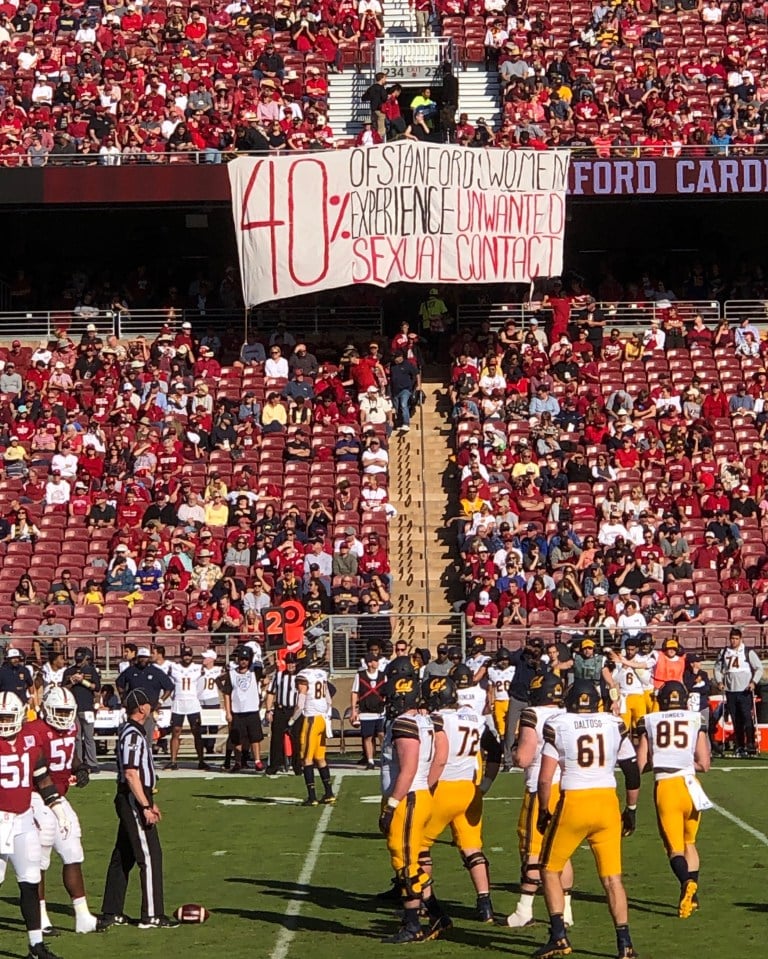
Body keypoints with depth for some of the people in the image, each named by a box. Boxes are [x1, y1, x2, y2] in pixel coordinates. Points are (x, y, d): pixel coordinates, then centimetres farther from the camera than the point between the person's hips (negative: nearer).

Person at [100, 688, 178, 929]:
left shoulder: (132, 732, 15)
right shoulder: (133, 735, -17)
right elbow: (131, 774, -22)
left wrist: (149, 802, 25)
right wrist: (145, 806, -22)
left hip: (128, 801, 11)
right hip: (133, 801, -11)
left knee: (123, 856, 14)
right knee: (150, 856, -7)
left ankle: (111, 912, 19)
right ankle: (152, 915, -4)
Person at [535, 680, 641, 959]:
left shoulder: (557, 726, -3)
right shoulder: (615, 725, 6)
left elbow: (545, 778, -6)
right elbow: (633, 773, 9)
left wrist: (543, 812, 7)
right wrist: (631, 809, 21)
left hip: (573, 804, -3)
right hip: (607, 804, 3)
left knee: (551, 870, 15)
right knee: (612, 877, 9)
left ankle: (559, 936, 6)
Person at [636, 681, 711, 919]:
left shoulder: (649, 722, 6)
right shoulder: (696, 720, 6)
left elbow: (641, 764, 3)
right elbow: (703, 764, 2)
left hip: (664, 786, -1)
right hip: (689, 785, 1)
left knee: (674, 847, 3)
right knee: (689, 842, 22)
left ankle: (687, 881, -28)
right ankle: (692, 897, 18)